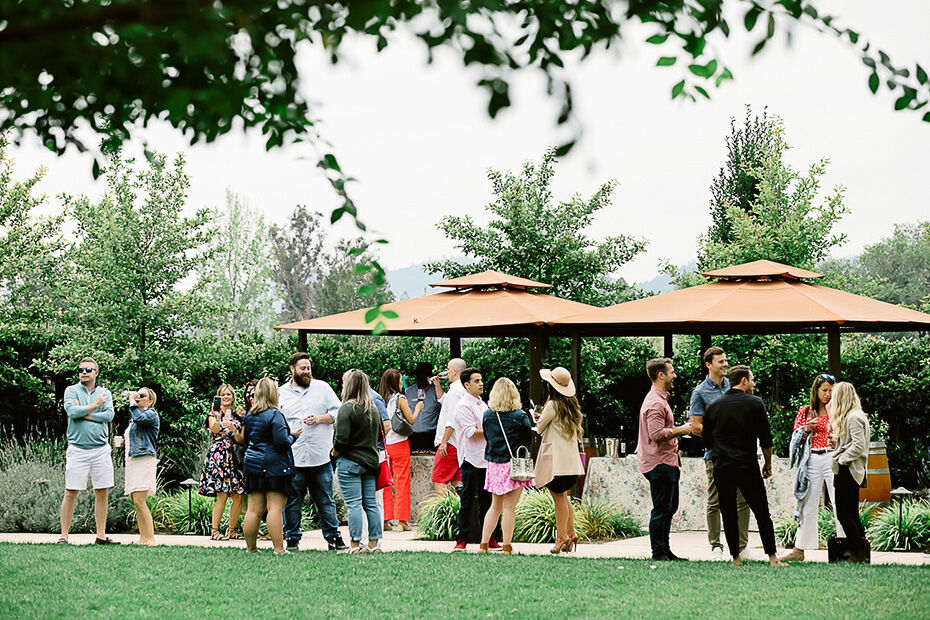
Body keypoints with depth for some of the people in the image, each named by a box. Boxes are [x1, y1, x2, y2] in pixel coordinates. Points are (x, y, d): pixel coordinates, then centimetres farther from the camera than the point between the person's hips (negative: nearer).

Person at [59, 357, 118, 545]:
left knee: (102, 493, 4)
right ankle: (64, 536, 0)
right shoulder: (71, 390, 6)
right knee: (71, 492, -4)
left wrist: (84, 413, -8)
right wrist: (94, 406, -7)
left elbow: (109, 415, -4)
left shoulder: (104, 393, 12)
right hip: (77, 449, -2)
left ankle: (101, 535, 10)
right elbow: (71, 411, -13)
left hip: (101, 449, 3)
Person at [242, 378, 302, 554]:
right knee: (275, 507, -8)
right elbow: (282, 442, -17)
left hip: (253, 466, 7)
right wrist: (293, 435, 1)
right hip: (275, 466, -7)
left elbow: (245, 439, 22)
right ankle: (279, 549, -10)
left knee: (254, 509, 8)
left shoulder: (250, 415, 12)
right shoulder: (275, 415, -12)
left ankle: (250, 548, 11)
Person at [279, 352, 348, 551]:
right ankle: (292, 539, 14)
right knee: (292, 501, 3)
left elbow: (338, 412, 7)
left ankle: (333, 537, 15)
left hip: (321, 457, 1)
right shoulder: (282, 393, 7)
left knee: (326, 501, 7)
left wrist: (319, 418, -7)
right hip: (292, 458, -1)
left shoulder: (322, 388, 9)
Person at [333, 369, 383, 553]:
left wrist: (334, 452, -1)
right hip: (370, 461, 7)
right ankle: (374, 543, 12)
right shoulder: (374, 409, 10)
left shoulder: (347, 408, -13)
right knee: (371, 503, 10)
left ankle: (354, 545, -5)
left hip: (350, 462, -7)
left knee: (354, 505, -5)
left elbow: (342, 439, -18)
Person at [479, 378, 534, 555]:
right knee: (509, 507, -1)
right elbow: (529, 440, -1)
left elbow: (486, 437, 10)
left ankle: (483, 545, 15)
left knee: (495, 506, 16)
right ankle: (506, 547, 1)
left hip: (494, 464, 4)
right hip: (514, 464, -4)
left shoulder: (487, 415, 1)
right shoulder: (520, 416, -9)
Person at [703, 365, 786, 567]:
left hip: (722, 468, 3)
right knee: (762, 513, 3)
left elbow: (707, 441, 11)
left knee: (728, 515, 8)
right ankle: (772, 557, 2)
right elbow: (766, 439, -2)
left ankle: (736, 557, 8)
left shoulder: (714, 406, 7)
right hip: (748, 467, -3)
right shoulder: (755, 403, -2)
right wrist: (768, 464, 11)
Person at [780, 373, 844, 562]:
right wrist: (806, 430, -9)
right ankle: (799, 549, 10)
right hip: (812, 460, 2)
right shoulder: (805, 411, 10)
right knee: (808, 505, 5)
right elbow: (796, 439, 11)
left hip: (833, 459, -2)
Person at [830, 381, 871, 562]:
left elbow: (859, 446, -21)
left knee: (844, 514, -6)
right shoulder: (851, 416, 15)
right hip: (846, 471, 10)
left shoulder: (854, 417, -14)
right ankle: (863, 549, 15)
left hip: (848, 471, -10)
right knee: (851, 513, 12)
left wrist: (840, 459, -14)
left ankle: (859, 553, -3)